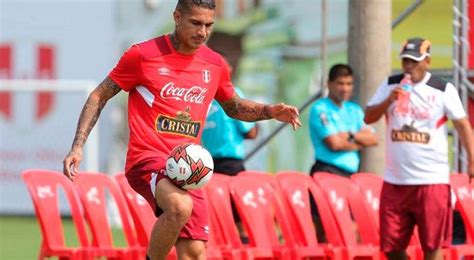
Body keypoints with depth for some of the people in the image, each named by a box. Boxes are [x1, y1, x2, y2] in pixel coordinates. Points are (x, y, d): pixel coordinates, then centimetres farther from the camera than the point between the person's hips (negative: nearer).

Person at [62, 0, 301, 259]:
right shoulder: (143, 54, -3)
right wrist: (78, 147, -4)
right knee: (180, 207, -36)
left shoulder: (214, 64, 11)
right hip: (148, 159, -5)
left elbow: (234, 107, 30)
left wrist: (270, 111, 10)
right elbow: (99, 97, 5)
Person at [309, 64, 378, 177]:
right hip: (327, 171, -7)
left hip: (351, 173, 7)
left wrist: (350, 135, -9)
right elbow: (334, 143, -14)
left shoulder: (354, 110, 18)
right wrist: (359, 144, 3)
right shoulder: (320, 109, -4)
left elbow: (373, 139, 8)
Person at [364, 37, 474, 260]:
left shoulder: (443, 90, -1)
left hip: (432, 180, -3)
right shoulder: (389, 85, 8)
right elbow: (368, 118, 5)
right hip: (395, 181, 3)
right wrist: (389, 100, -13)